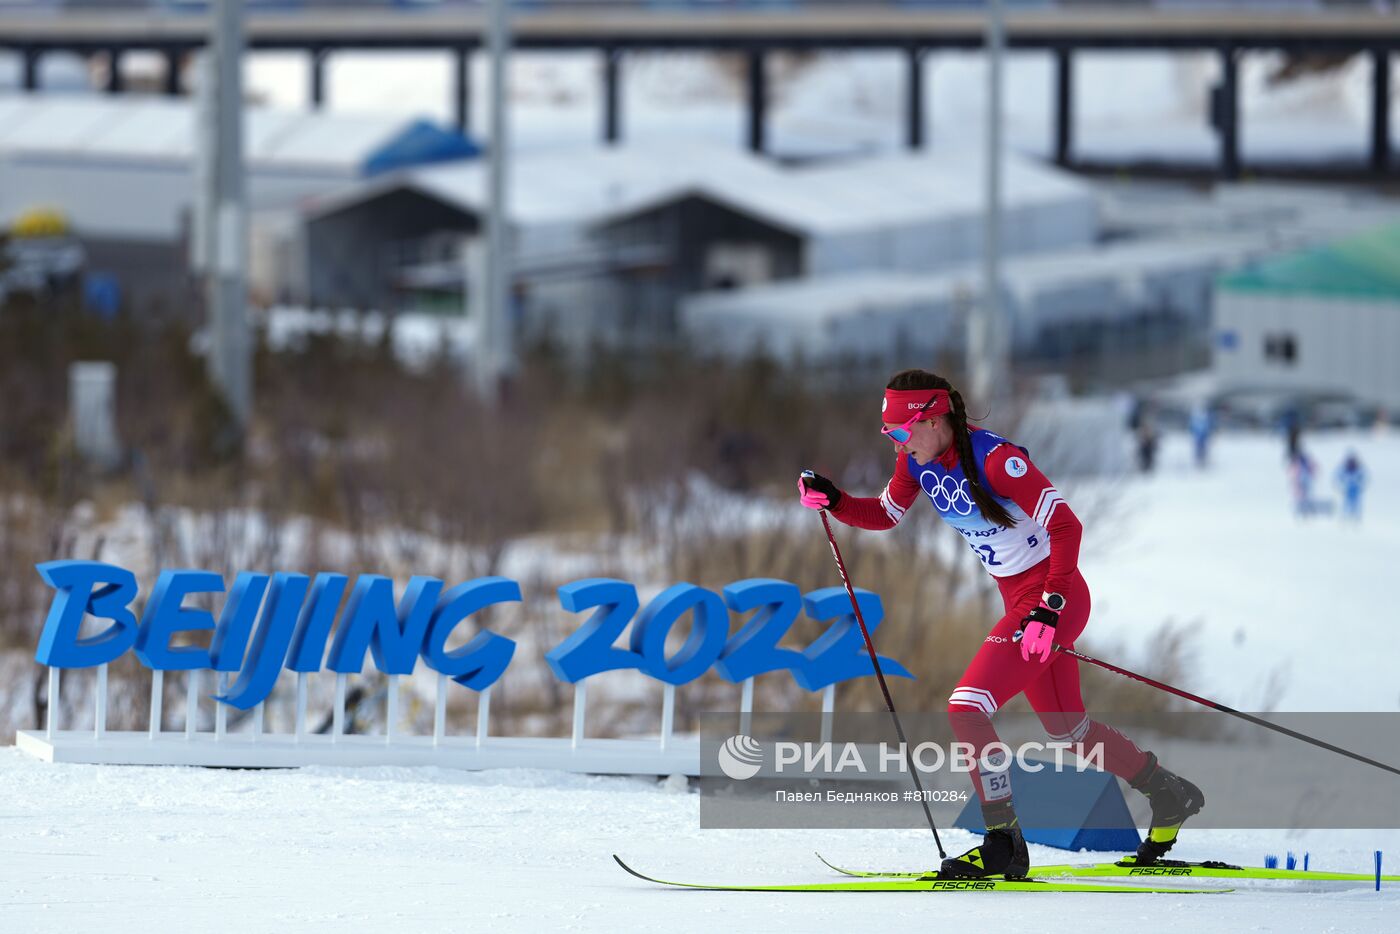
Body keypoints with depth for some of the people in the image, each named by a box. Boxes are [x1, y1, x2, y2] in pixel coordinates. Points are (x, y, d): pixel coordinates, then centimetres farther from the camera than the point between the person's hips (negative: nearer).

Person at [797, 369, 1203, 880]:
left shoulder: (994, 458, -25)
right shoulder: (919, 460, -1)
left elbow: (1066, 526, -25)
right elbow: (883, 514, 14)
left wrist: (1048, 609, -30)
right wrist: (831, 499, -5)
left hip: (1054, 597, -9)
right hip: (1022, 600, 9)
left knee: (966, 709, -16)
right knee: (1067, 729, 18)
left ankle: (1003, 843, -8)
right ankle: (1170, 795, 35)